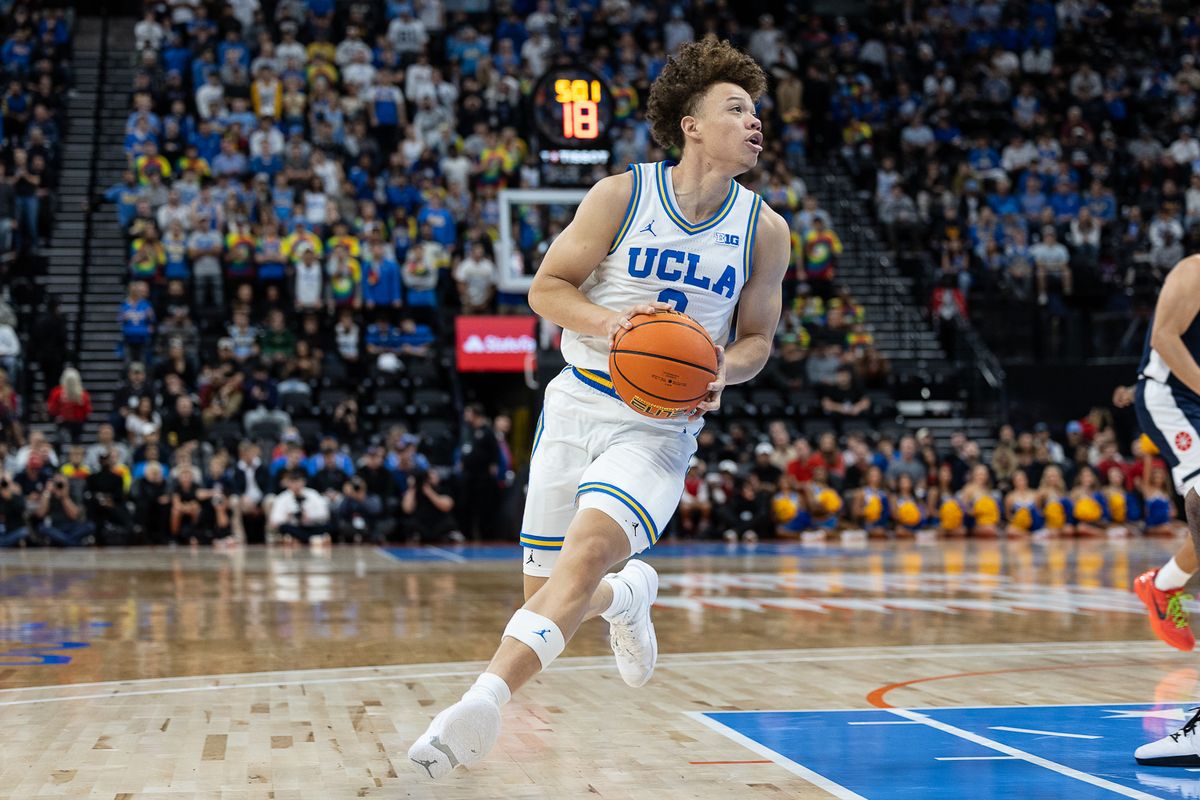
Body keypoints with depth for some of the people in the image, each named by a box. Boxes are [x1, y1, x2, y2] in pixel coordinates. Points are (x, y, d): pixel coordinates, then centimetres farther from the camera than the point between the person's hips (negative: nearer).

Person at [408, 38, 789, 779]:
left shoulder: (765, 230, 2)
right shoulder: (622, 195, -3)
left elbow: (756, 337, 11)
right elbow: (547, 287, 0)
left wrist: (722, 372, -12)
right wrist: (608, 322, -20)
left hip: (661, 425, -1)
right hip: (577, 404, 1)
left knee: (587, 549, -29)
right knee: (545, 591, 7)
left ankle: (484, 698, -36)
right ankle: (629, 594, 41)